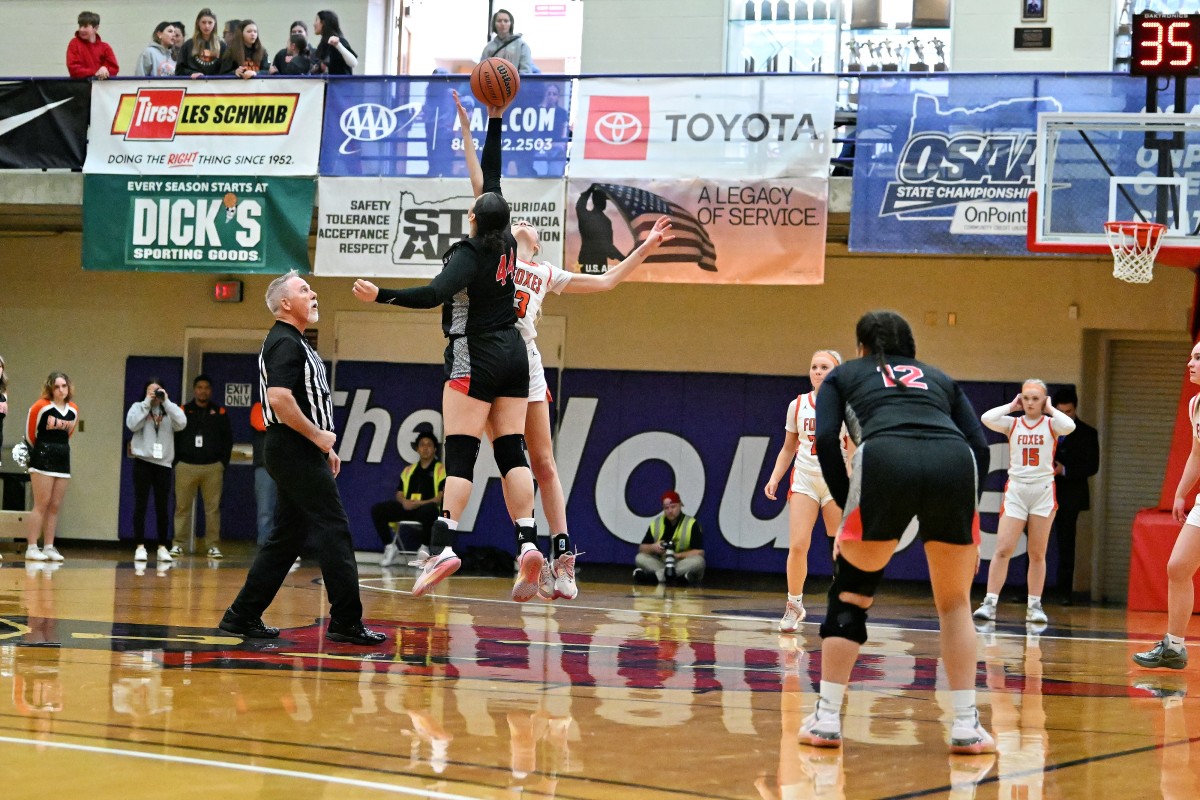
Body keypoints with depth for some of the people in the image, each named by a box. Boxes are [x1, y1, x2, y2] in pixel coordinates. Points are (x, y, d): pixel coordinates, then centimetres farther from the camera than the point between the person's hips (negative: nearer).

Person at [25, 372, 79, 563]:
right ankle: (32, 548, -6)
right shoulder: (41, 406, -10)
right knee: (42, 504, -8)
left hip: (62, 459, 6)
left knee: (55, 506, 6)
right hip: (43, 459, -6)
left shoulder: (74, 410, 8)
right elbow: (30, 432, 0)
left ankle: (49, 547, 10)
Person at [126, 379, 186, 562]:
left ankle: (162, 548, 10)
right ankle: (140, 547, 0)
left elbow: (181, 424, -10)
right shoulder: (138, 407, 5)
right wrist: (147, 402, -12)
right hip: (143, 462, -2)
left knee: (162, 507, 3)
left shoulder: (169, 410, 9)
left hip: (163, 464, 2)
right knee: (141, 505, -2)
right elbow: (132, 424, -13)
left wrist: (166, 402, -10)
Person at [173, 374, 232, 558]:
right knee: (182, 506, -1)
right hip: (186, 466, 0)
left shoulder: (220, 412, 8)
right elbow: (173, 437, 5)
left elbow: (228, 439, 8)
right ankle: (178, 544, 2)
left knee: (213, 507, -1)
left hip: (212, 467, 0)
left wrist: (223, 462, 1)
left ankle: (214, 545, 2)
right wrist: (176, 461, -1)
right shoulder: (183, 411, 6)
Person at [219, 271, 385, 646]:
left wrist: (323, 446, 22)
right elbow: (279, 397, -25)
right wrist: (317, 435, -18)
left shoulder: (294, 343, 21)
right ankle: (346, 621, -8)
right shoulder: (284, 342, -12)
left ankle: (243, 616, 13)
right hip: (295, 451, -11)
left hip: (301, 451, 11)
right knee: (333, 529, -9)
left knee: (287, 536, 11)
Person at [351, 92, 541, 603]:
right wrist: (495, 121, 17)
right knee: (511, 451, 2)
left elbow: (434, 294, -30)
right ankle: (528, 543, -10)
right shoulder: (506, 244, 5)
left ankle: (443, 547, -21)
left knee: (460, 454, -11)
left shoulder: (467, 254, -13)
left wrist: (381, 296, -33)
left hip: (476, 359, -6)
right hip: (513, 353, 6)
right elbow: (491, 176, 14)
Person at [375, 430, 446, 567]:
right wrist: (404, 501, -8)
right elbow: (399, 493, 17)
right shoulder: (408, 470, 23)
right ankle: (390, 547, -10)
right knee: (377, 509, -17)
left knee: (429, 510, -43)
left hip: (427, 507, -5)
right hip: (407, 508, 5)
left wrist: (420, 503, -17)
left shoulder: (441, 469, 8)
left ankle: (424, 548, -24)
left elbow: (442, 497, -4)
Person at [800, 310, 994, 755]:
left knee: (850, 593, 16)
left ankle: (826, 719, 13)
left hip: (884, 457, -2)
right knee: (955, 603, 19)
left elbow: (826, 440, 12)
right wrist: (966, 519, 22)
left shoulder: (843, 376, 31)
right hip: (954, 464, 2)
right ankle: (966, 726, 12)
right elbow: (980, 447, 21)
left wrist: (847, 506, 16)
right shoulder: (940, 379, 36)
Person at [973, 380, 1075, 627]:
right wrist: (1011, 406, -1)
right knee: (1003, 549, -8)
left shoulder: (1051, 424, 4)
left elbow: (1070, 426, -19)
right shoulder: (1012, 423, 6)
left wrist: (1050, 409, -5)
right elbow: (987, 418, -13)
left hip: (1043, 490, 0)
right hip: (1016, 490, 0)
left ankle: (1034, 606, 11)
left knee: (1037, 553, 6)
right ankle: (990, 602, -10)